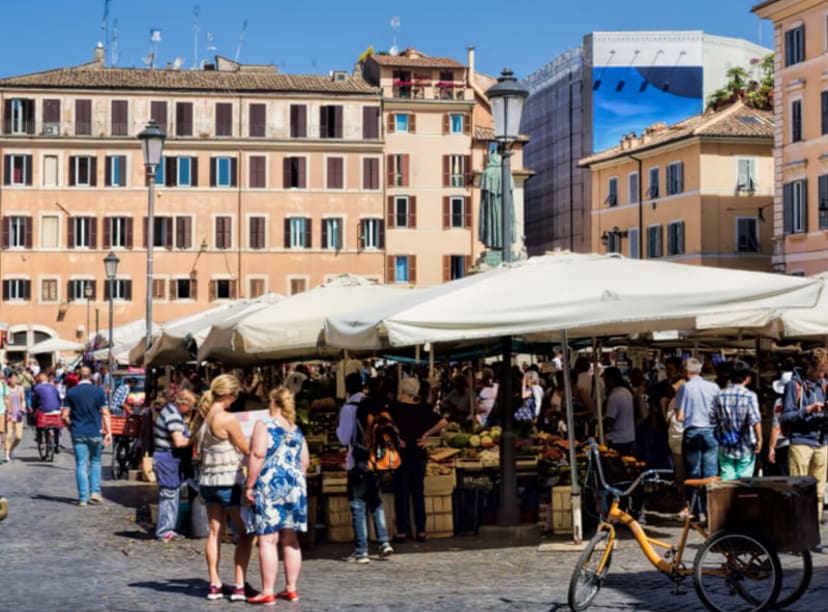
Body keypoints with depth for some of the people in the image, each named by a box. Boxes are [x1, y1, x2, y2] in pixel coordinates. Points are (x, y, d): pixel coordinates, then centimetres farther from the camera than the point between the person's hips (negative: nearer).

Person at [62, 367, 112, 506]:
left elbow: (65, 416, -1)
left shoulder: (71, 392, 0)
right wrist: (108, 432, -2)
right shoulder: (98, 391, -2)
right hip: (94, 433, 0)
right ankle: (95, 492, 7)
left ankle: (83, 498, 3)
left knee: (81, 465, 3)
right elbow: (105, 414, -5)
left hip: (78, 433, 0)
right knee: (95, 461, 16)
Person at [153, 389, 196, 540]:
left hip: (169, 458, 11)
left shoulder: (171, 409, 13)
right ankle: (164, 531, -1)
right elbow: (179, 442, -25)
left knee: (173, 494, 15)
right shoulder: (174, 416, -20)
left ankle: (166, 528, 21)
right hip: (167, 458, -11)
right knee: (168, 494, -5)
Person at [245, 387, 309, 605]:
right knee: (290, 540, 12)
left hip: (270, 485, -6)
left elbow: (258, 454, -14)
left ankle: (268, 592, -4)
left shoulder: (264, 425, -4)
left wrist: (249, 485, -12)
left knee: (267, 540, -4)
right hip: (295, 486, 6)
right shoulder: (297, 431, 14)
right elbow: (305, 462, 13)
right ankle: (291, 589, 16)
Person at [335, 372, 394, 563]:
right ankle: (384, 542, 9)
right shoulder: (375, 404, 5)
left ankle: (361, 552, -1)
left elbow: (344, 438, -11)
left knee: (358, 506, 0)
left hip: (358, 462, -5)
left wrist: (338, 429, 8)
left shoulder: (349, 408, -11)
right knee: (376, 502, 18)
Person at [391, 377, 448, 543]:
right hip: (419, 454, 3)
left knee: (401, 493, 3)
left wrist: (397, 439, -13)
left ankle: (402, 530, 4)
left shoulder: (396, 408, -8)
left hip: (402, 454, -3)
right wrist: (426, 435, 2)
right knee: (418, 493, 9)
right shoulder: (423, 409, 2)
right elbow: (443, 422, 0)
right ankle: (421, 530, 9)